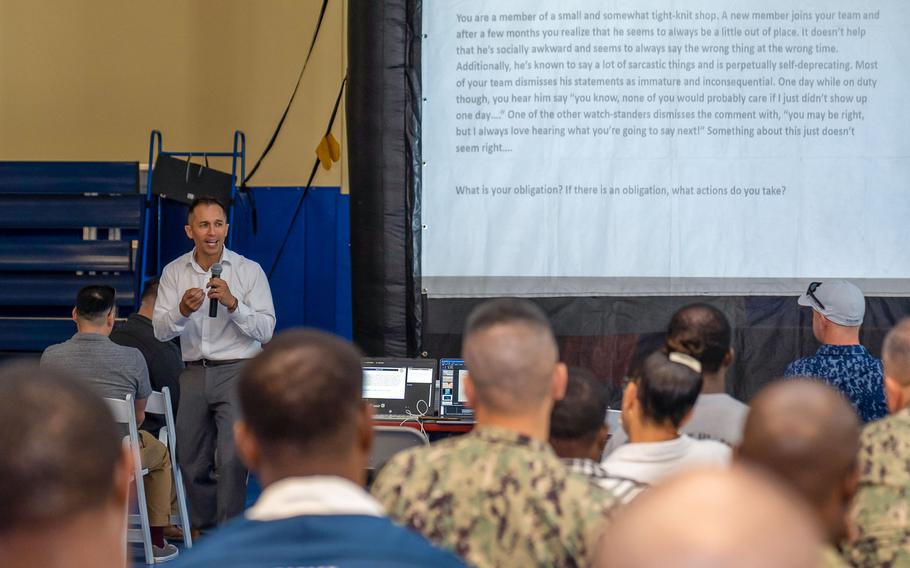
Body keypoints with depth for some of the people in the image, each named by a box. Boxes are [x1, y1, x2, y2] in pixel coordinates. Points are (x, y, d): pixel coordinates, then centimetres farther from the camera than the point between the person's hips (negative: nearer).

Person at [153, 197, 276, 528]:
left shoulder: (249, 271, -1)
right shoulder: (174, 272, 7)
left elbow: (265, 330, -7)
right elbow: (161, 331, -1)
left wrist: (233, 303, -21)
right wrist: (183, 310, -21)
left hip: (237, 372, -4)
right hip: (194, 374, 4)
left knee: (231, 458, -17)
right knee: (192, 463, 11)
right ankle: (203, 528, 28)